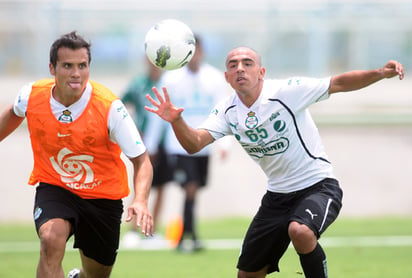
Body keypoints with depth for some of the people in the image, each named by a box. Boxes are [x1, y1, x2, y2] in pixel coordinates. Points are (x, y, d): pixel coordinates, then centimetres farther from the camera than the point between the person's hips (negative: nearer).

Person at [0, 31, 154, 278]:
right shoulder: (32, 96, -15)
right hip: (54, 188, 0)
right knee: (51, 240, -32)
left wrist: (140, 201, -38)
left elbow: (141, 160, -21)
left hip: (103, 195, 0)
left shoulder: (109, 106, -24)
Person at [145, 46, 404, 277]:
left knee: (300, 231, -38)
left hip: (318, 186, -6)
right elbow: (195, 143, -12)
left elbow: (339, 83, -14)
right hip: (277, 195, 6)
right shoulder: (228, 111, -2)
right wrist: (176, 121, -33)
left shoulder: (286, 91, -16)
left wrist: (380, 73, -29)